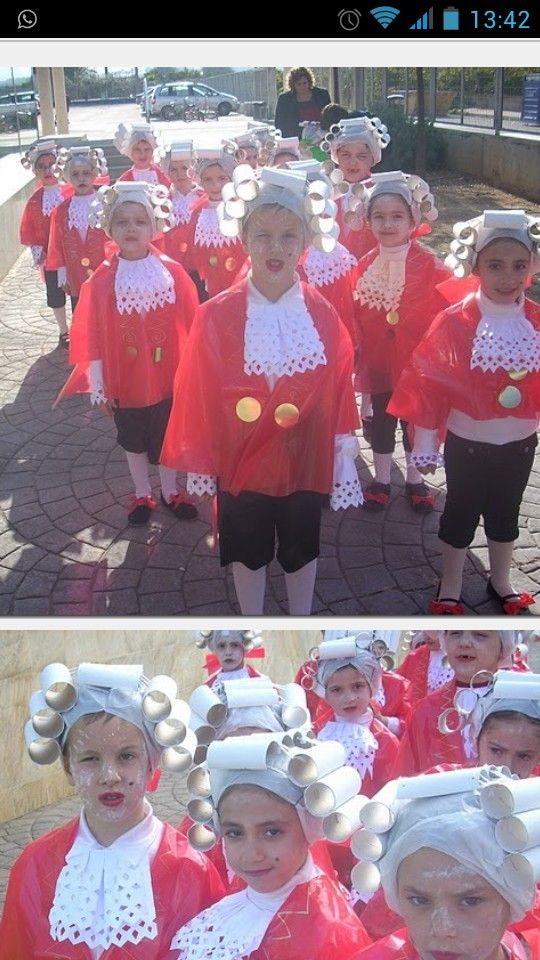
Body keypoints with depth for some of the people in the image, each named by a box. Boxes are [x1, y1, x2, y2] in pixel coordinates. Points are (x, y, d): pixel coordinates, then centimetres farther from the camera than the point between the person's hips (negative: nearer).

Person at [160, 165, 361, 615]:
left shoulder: (323, 316, -9)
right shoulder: (216, 316, -13)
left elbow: (340, 394, -5)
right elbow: (199, 396, -7)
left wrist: (344, 461, -4)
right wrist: (199, 461, -3)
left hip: (305, 460, 1)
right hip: (240, 461, -1)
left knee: (302, 548, 20)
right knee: (248, 551, 18)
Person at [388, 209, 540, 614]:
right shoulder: (454, 323, -18)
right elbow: (428, 384, -13)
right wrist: (425, 445, -10)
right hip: (467, 443, -3)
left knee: (505, 514, 21)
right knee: (461, 515, 14)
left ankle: (500, 580, 44)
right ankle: (450, 587, 35)